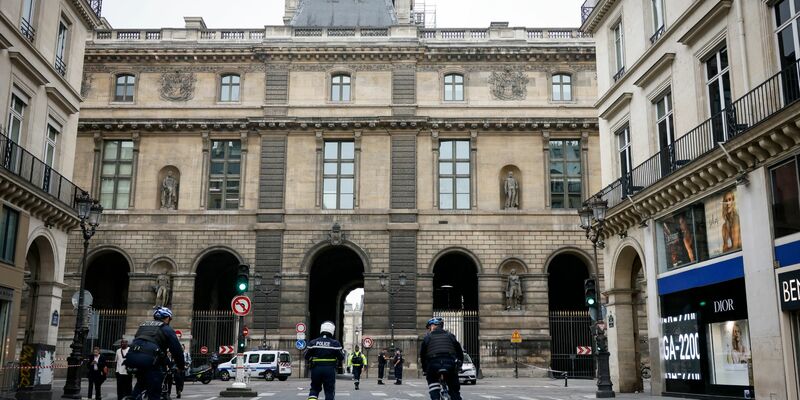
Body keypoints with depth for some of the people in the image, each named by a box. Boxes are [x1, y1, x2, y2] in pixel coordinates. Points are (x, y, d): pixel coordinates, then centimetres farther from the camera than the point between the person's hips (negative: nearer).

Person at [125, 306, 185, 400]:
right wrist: (181, 367, 24)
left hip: (132, 355, 6)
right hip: (148, 359, -6)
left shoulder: (143, 325, 31)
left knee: (141, 382, 32)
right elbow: (176, 349, 11)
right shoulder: (167, 329, 13)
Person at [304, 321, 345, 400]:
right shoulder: (335, 343, -5)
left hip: (316, 369, 2)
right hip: (330, 370, -2)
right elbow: (341, 358, -2)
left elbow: (306, 357, 4)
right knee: (329, 391, 7)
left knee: (314, 388, 17)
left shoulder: (313, 342, 0)